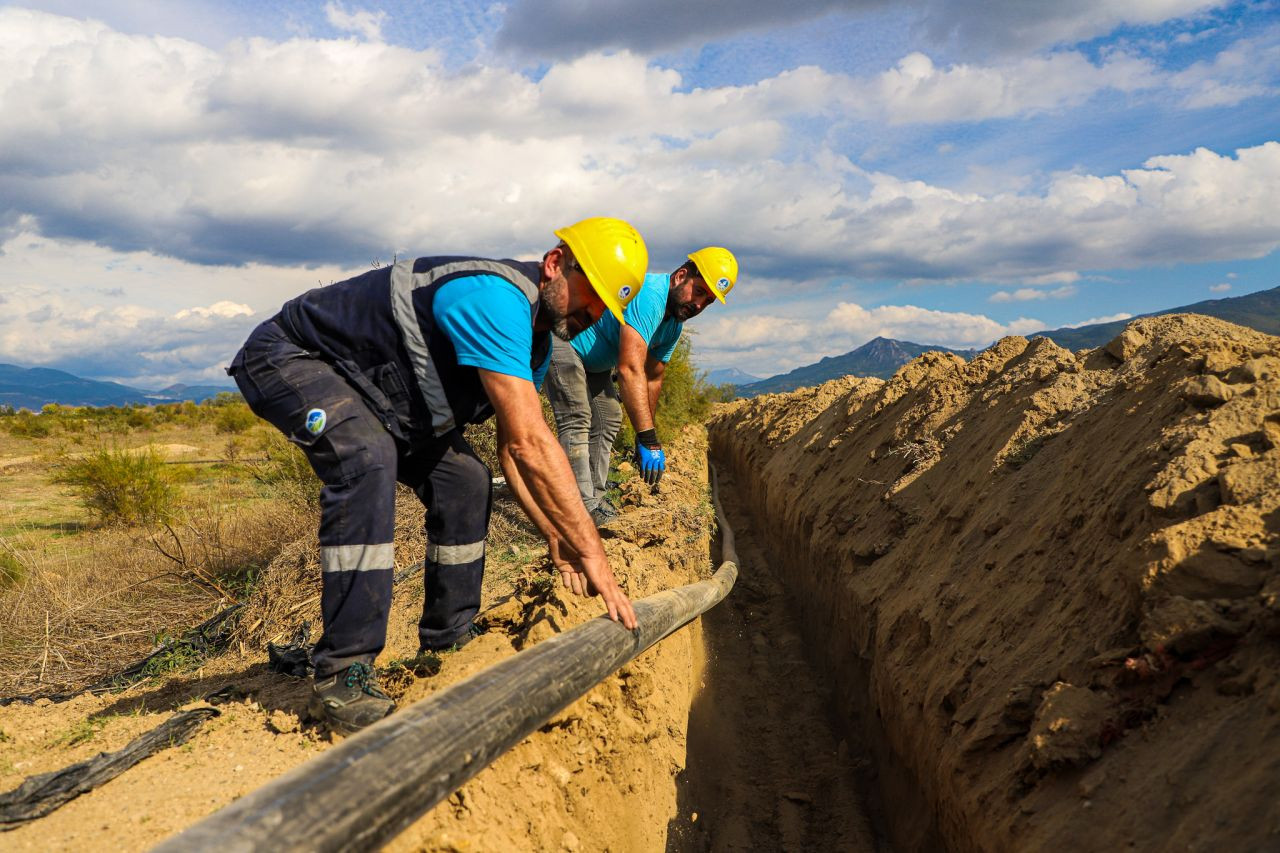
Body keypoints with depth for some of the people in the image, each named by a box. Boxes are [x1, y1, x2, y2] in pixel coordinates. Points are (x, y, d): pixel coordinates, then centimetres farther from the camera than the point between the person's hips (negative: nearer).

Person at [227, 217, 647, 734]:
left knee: (464, 480, 1)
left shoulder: (535, 341, 0)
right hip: (287, 357, -9)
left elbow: (513, 450, 1)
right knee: (367, 459, -35)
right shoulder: (497, 299, -34)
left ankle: (448, 644, 14)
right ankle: (342, 674, -29)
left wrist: (556, 538, -9)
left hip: (368, 389, 10)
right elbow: (531, 443, -40)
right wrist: (593, 554, -37)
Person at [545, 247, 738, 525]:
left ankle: (594, 499, 15)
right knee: (577, 420, -20)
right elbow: (630, 370, -42)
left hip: (591, 358, 11)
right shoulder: (649, 296, -32)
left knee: (607, 420, 9)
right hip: (560, 338, -10)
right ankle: (584, 510, -24)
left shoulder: (674, 325, 0)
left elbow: (652, 378, 10)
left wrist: (646, 437, 12)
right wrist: (648, 439, -44)